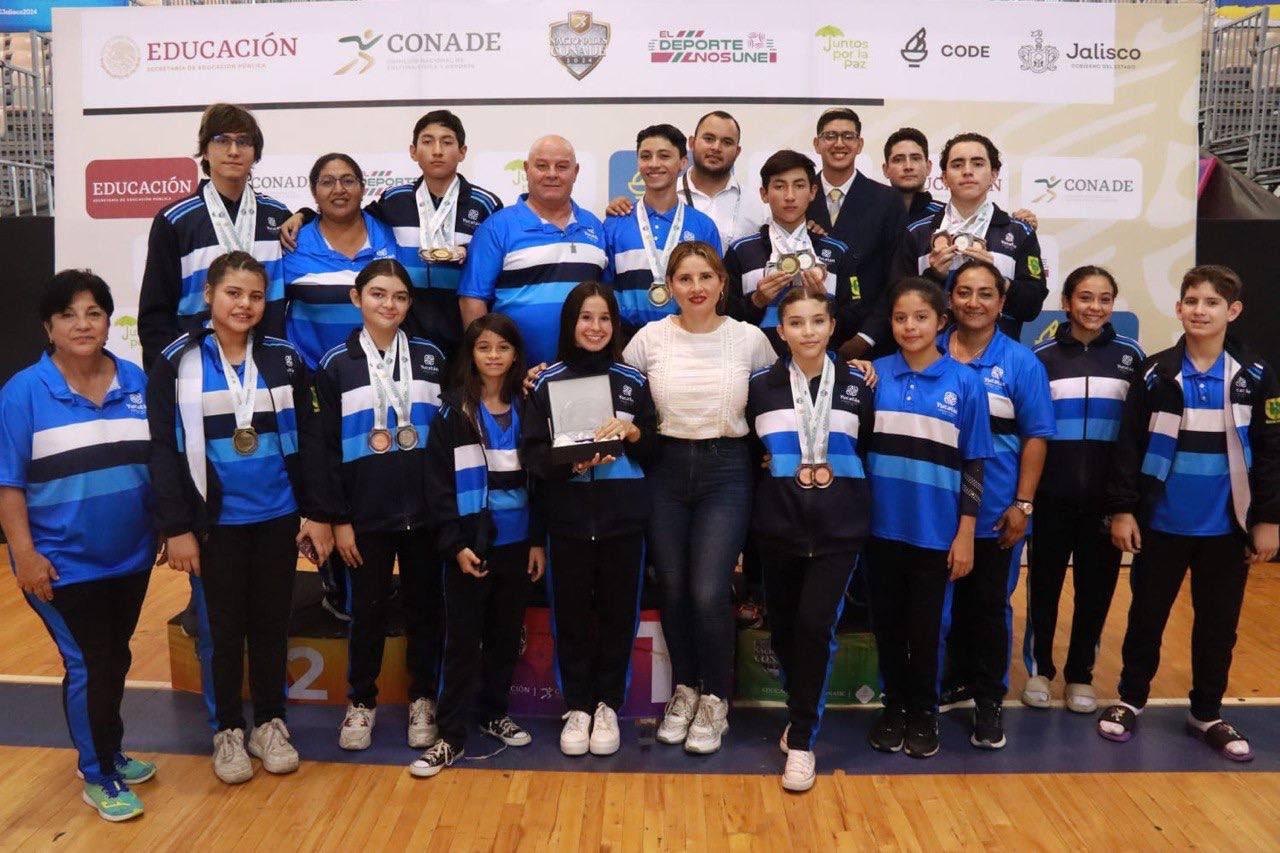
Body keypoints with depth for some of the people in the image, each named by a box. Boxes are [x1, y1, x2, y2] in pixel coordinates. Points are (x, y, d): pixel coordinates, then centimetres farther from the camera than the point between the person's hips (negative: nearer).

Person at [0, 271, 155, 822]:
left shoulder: (137, 383, 2)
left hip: (131, 558, 5)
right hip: (64, 564, -4)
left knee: (116, 659, 19)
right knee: (88, 665, 3)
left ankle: (109, 752, 39)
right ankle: (97, 775, 22)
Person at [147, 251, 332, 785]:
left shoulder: (285, 360, 3)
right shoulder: (177, 364, -4)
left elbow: (307, 441, 4)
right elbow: (163, 450, -5)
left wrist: (318, 513, 0)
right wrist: (176, 527, -9)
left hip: (278, 519, 2)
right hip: (214, 521, -2)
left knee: (272, 624, 12)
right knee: (222, 628, 9)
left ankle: (270, 724, 28)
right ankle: (228, 730, 26)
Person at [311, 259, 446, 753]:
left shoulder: (431, 357, 4)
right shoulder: (336, 364, 1)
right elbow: (328, 448, 0)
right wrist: (337, 519, -4)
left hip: (425, 512, 1)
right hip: (366, 515, -1)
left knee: (424, 607, 10)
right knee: (368, 610, 10)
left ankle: (422, 699, 27)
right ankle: (361, 702, 27)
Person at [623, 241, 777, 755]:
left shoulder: (750, 338, -1)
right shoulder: (650, 338, 1)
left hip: (726, 471, -2)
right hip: (666, 469, 2)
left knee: (709, 593, -9)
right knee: (673, 590, 8)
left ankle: (715, 699, 15)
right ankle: (685, 690, 31)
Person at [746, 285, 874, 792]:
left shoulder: (857, 385, 4)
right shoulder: (761, 387, 3)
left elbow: (869, 449, 12)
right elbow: (746, 451, 11)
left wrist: (836, 470, 0)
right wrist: (781, 468, 0)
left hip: (839, 526, -1)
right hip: (778, 525, 2)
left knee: (815, 624, -11)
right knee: (783, 626, 9)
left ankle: (801, 740, 2)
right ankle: (803, 714, 33)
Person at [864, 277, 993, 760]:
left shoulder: (964, 381, -2)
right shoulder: (875, 374, 1)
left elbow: (973, 464, -1)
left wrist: (966, 534, -4)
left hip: (935, 530, -1)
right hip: (881, 525, 2)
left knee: (924, 627, 10)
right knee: (887, 624, 12)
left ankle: (924, 713, 29)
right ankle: (894, 707, 31)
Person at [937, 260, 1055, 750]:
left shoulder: (1020, 362, -3)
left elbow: (1036, 438, -3)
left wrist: (1023, 505, -8)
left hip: (995, 513, -2)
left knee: (990, 605, 9)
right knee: (947, 600, 14)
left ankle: (989, 698, 22)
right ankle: (957, 678, 34)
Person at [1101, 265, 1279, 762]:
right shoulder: (1155, 373, -2)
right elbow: (1129, 446, -3)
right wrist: (1122, 509, -7)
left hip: (1226, 526, 1)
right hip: (1161, 522, -1)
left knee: (1218, 623, 11)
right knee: (1147, 614, 10)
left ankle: (1207, 713, 27)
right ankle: (1131, 699, 26)